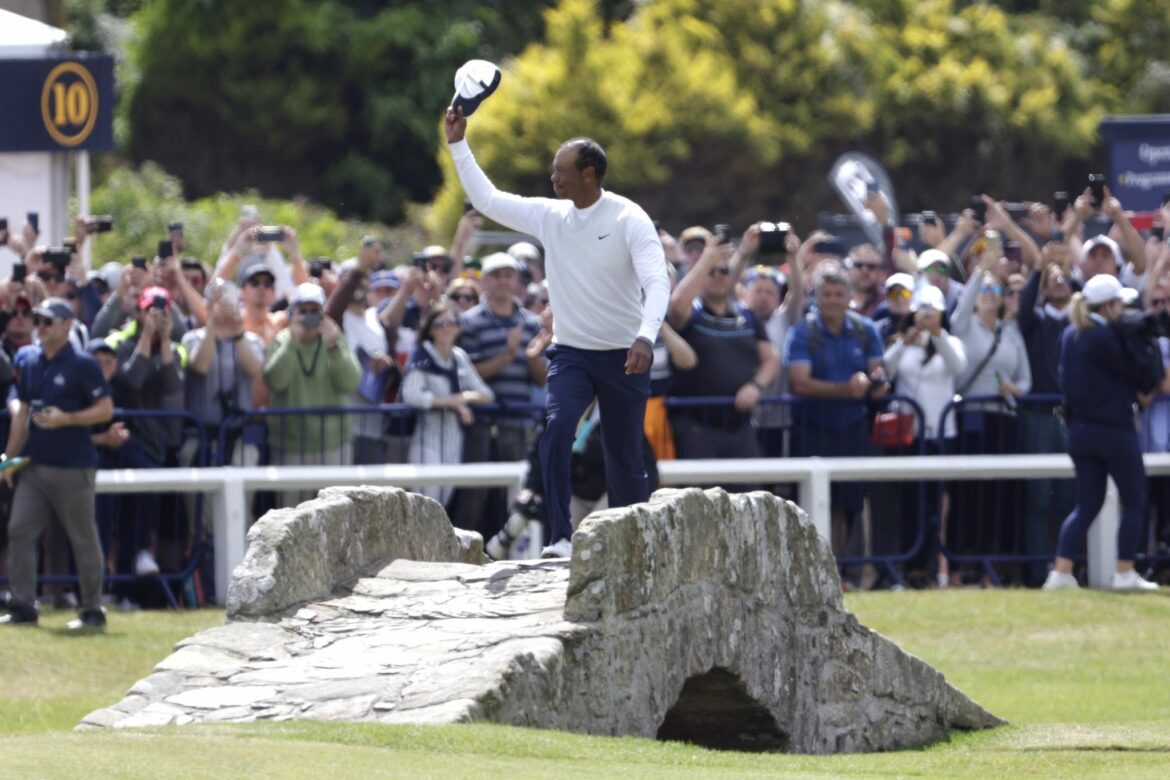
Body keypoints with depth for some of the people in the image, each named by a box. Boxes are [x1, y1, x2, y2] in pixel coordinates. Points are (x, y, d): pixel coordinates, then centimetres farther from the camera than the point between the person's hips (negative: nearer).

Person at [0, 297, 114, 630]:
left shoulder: (82, 365, -7)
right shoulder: (28, 361, 11)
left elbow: (105, 409, -9)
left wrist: (65, 419, -21)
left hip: (73, 466, -6)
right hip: (34, 464, 6)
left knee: (83, 539, 1)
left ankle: (93, 610, 7)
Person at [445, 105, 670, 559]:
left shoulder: (628, 220, -12)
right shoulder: (548, 215, 3)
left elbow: (657, 282, -21)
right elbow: (487, 199, 13)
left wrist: (645, 337, -37)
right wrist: (458, 145, 7)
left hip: (622, 356, -3)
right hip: (570, 352, 3)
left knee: (623, 455, 3)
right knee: (557, 428, -23)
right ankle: (560, 538, -24)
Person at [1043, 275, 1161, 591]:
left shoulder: (1070, 335, 7)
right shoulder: (1104, 336, -18)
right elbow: (1132, 374, -14)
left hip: (1080, 430, 8)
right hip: (1114, 429, -8)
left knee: (1087, 504, 12)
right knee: (1134, 502, 6)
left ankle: (1061, 572, 2)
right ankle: (1124, 574, 5)